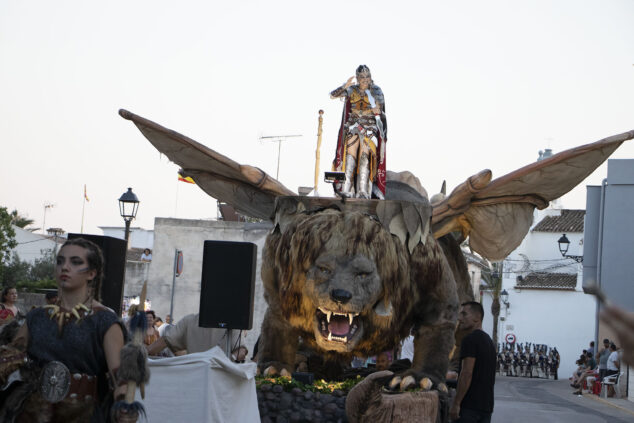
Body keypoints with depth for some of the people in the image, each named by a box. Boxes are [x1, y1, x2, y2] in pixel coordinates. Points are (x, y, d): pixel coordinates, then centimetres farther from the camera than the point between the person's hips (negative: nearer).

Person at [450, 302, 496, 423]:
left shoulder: (470, 339, -10)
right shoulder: (489, 341, 18)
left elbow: (467, 373, -18)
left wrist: (456, 403, -17)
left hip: (469, 405, -9)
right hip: (486, 406, 9)